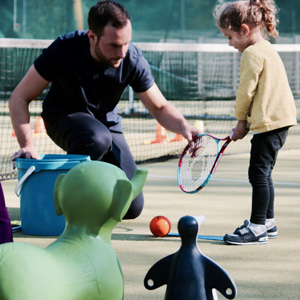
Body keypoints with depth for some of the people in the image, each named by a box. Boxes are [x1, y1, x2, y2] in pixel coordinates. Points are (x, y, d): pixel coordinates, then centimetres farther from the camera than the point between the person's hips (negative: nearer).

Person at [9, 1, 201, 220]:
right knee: (98, 137, -39)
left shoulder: (133, 60, -23)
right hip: (62, 117, -3)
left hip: (106, 122, 3)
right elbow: (20, 97, -22)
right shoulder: (65, 49, -29)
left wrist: (183, 126, -32)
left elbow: (160, 108, -10)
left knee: (132, 207, -7)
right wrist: (28, 145, -36)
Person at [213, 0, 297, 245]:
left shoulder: (252, 53, -13)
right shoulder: (267, 50, 18)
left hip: (269, 122, -10)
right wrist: (245, 122, 17)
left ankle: (257, 228, -5)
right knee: (263, 174, 17)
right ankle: (268, 222, 25)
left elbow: (246, 90, -13)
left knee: (259, 174, -7)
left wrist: (242, 120, 2)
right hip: (279, 120, 10)